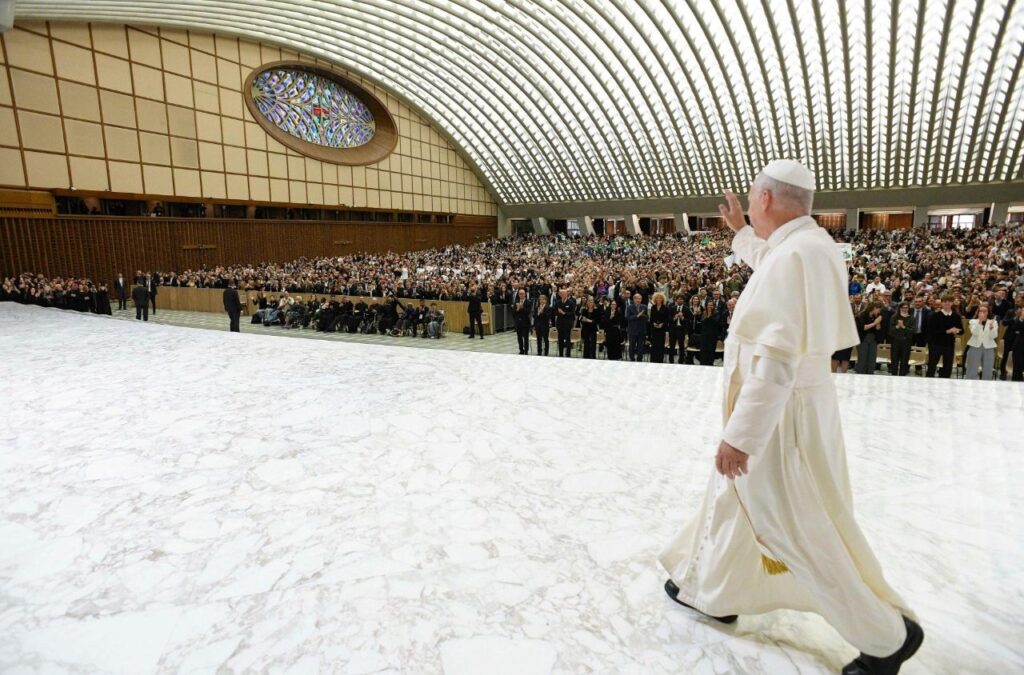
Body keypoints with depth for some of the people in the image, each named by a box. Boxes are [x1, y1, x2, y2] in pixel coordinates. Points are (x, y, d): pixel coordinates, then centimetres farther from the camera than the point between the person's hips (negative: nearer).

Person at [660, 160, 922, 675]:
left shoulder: (794, 255, -26)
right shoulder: (809, 244, 5)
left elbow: (776, 359, -30)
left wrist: (739, 435, -26)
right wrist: (740, 232, 36)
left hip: (779, 414, -10)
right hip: (786, 405, 10)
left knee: (803, 530, 6)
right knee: (733, 498, 22)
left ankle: (889, 632, 28)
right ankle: (711, 592, 41)